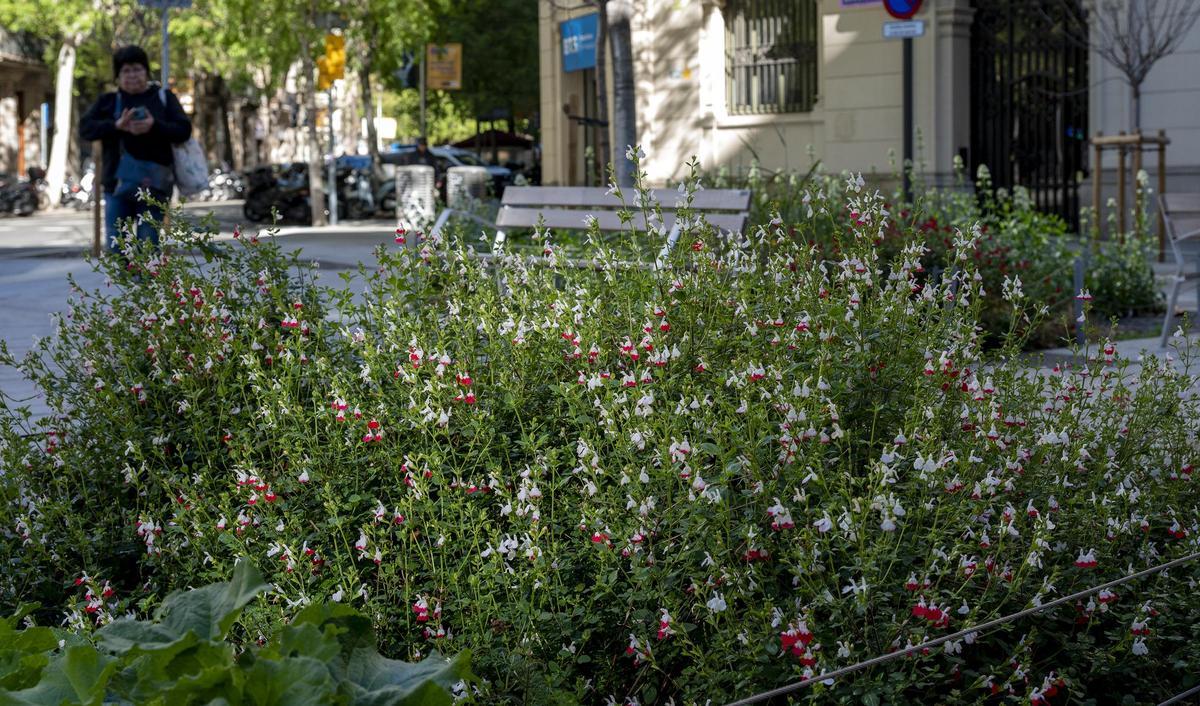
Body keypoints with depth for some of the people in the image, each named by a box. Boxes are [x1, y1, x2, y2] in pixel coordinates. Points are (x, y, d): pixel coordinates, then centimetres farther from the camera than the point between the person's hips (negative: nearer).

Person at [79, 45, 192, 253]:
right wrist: (117, 126, -15)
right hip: (117, 183, 2)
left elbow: (184, 130, 1)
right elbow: (85, 128, 1)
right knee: (116, 243, -1)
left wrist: (154, 126, -17)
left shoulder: (164, 98, 10)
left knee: (148, 244, -3)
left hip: (152, 184, -2)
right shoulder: (108, 101, 14)